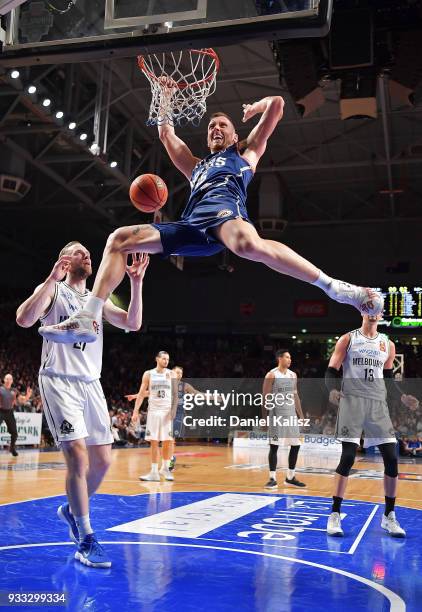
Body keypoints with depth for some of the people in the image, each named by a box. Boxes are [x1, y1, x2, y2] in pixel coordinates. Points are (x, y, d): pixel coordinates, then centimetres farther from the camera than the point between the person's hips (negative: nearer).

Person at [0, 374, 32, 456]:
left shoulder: (14, 391, 7)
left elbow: (24, 400, 9)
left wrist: (28, 395, -10)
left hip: (10, 412, 4)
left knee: (14, 433, 8)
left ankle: (12, 448, 27)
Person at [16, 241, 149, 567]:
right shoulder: (52, 290, 1)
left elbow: (133, 323, 3)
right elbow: (24, 319, -18)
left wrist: (136, 283, -8)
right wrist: (53, 279, -24)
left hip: (91, 384, 6)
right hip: (59, 381, -6)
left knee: (102, 459, 6)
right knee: (78, 455, -16)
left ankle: (72, 510, 32)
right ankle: (87, 541, -8)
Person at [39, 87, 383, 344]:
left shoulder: (246, 151, 30)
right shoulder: (196, 166, 43)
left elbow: (277, 104, 28)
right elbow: (166, 134, 51)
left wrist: (254, 109, 47)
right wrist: (165, 97, 52)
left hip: (225, 205, -6)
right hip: (191, 225, 6)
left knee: (250, 245, -43)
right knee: (119, 239, -3)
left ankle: (335, 288, -37)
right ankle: (88, 319, -12)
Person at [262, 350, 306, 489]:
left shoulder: (293, 375, 11)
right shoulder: (271, 375, -8)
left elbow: (295, 396, 16)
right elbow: (266, 397, -8)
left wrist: (301, 415, 12)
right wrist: (265, 417, -12)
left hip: (291, 413, 6)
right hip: (276, 414, -6)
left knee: (296, 445, 6)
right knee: (274, 446, -5)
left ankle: (290, 478, 18)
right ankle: (273, 479, 2)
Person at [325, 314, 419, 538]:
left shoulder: (388, 344, 14)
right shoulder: (348, 339, 3)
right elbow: (331, 371, 0)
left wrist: (402, 397, 5)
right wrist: (333, 390, -20)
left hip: (378, 403, 4)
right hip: (352, 400, -4)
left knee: (391, 458, -2)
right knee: (348, 457, -10)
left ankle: (389, 516, 13)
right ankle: (334, 515, 0)